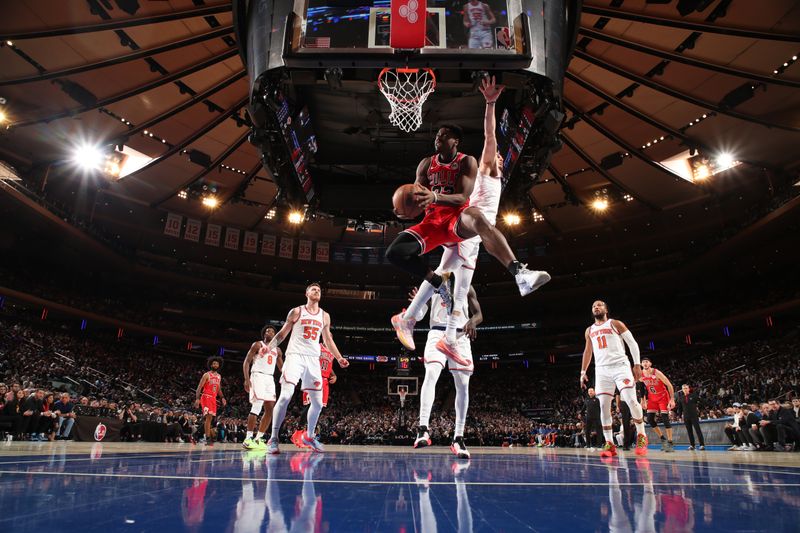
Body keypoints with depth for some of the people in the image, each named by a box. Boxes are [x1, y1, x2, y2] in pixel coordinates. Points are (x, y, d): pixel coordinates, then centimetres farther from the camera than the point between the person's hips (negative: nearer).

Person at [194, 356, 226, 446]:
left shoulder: (219, 376, 14)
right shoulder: (206, 375, -6)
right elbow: (199, 387, -10)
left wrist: (222, 397, 10)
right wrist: (197, 399, -19)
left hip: (213, 398, 7)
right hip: (206, 397, -7)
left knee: (210, 417, 8)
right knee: (208, 416, -17)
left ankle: (208, 436, 16)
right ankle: (208, 438, -18)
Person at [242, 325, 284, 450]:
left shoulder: (277, 350, 19)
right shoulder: (257, 345, 3)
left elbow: (281, 367, 23)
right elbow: (246, 362, -3)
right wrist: (246, 379, -15)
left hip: (270, 379, 7)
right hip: (258, 376, -7)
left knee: (270, 409, 2)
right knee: (257, 407, -17)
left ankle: (258, 439, 9)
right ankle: (248, 439, -12)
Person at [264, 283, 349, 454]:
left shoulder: (325, 316, 14)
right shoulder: (296, 312, 4)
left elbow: (328, 340, 20)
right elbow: (282, 333, 5)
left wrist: (339, 358, 12)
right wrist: (269, 346, -12)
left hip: (313, 359, 4)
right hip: (295, 356, -4)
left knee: (318, 403, 6)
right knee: (286, 396, -19)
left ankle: (309, 436, 27)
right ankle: (273, 438, -11)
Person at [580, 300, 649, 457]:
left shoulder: (616, 324, 5)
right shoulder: (589, 331, 18)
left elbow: (632, 343, 2)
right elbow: (587, 351, 25)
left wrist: (637, 364, -8)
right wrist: (583, 372, 18)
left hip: (620, 366, -4)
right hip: (601, 370, 4)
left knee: (631, 400, -15)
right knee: (604, 406, -3)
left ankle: (641, 437, 5)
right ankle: (610, 444, 2)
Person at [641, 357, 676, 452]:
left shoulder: (657, 373, -23)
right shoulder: (641, 375, -8)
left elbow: (669, 385, -19)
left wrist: (672, 399, -23)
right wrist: (644, 400, 9)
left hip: (663, 397, -5)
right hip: (652, 398, 5)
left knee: (665, 418, -14)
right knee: (650, 419, -3)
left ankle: (670, 443, -9)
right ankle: (662, 439, 13)